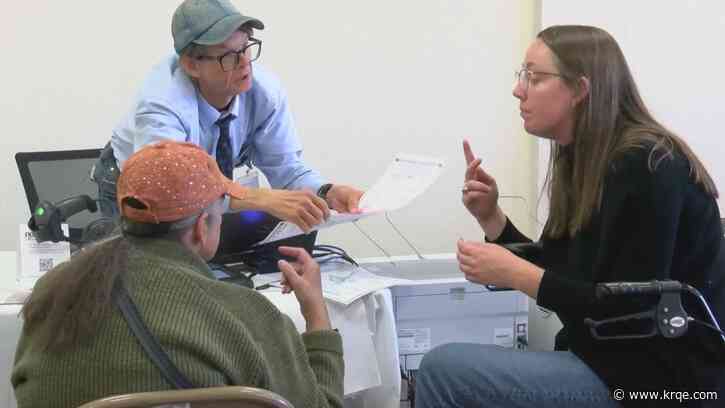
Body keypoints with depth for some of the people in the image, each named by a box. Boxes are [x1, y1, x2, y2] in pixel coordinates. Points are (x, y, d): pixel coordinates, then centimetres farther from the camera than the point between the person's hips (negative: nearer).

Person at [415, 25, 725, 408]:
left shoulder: (648, 167, -18)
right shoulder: (583, 163, 9)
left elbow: (635, 312, -22)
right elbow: (553, 275, 12)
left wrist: (516, 274, -23)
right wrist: (490, 216, 0)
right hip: (607, 359, 9)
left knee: (443, 369, -16)